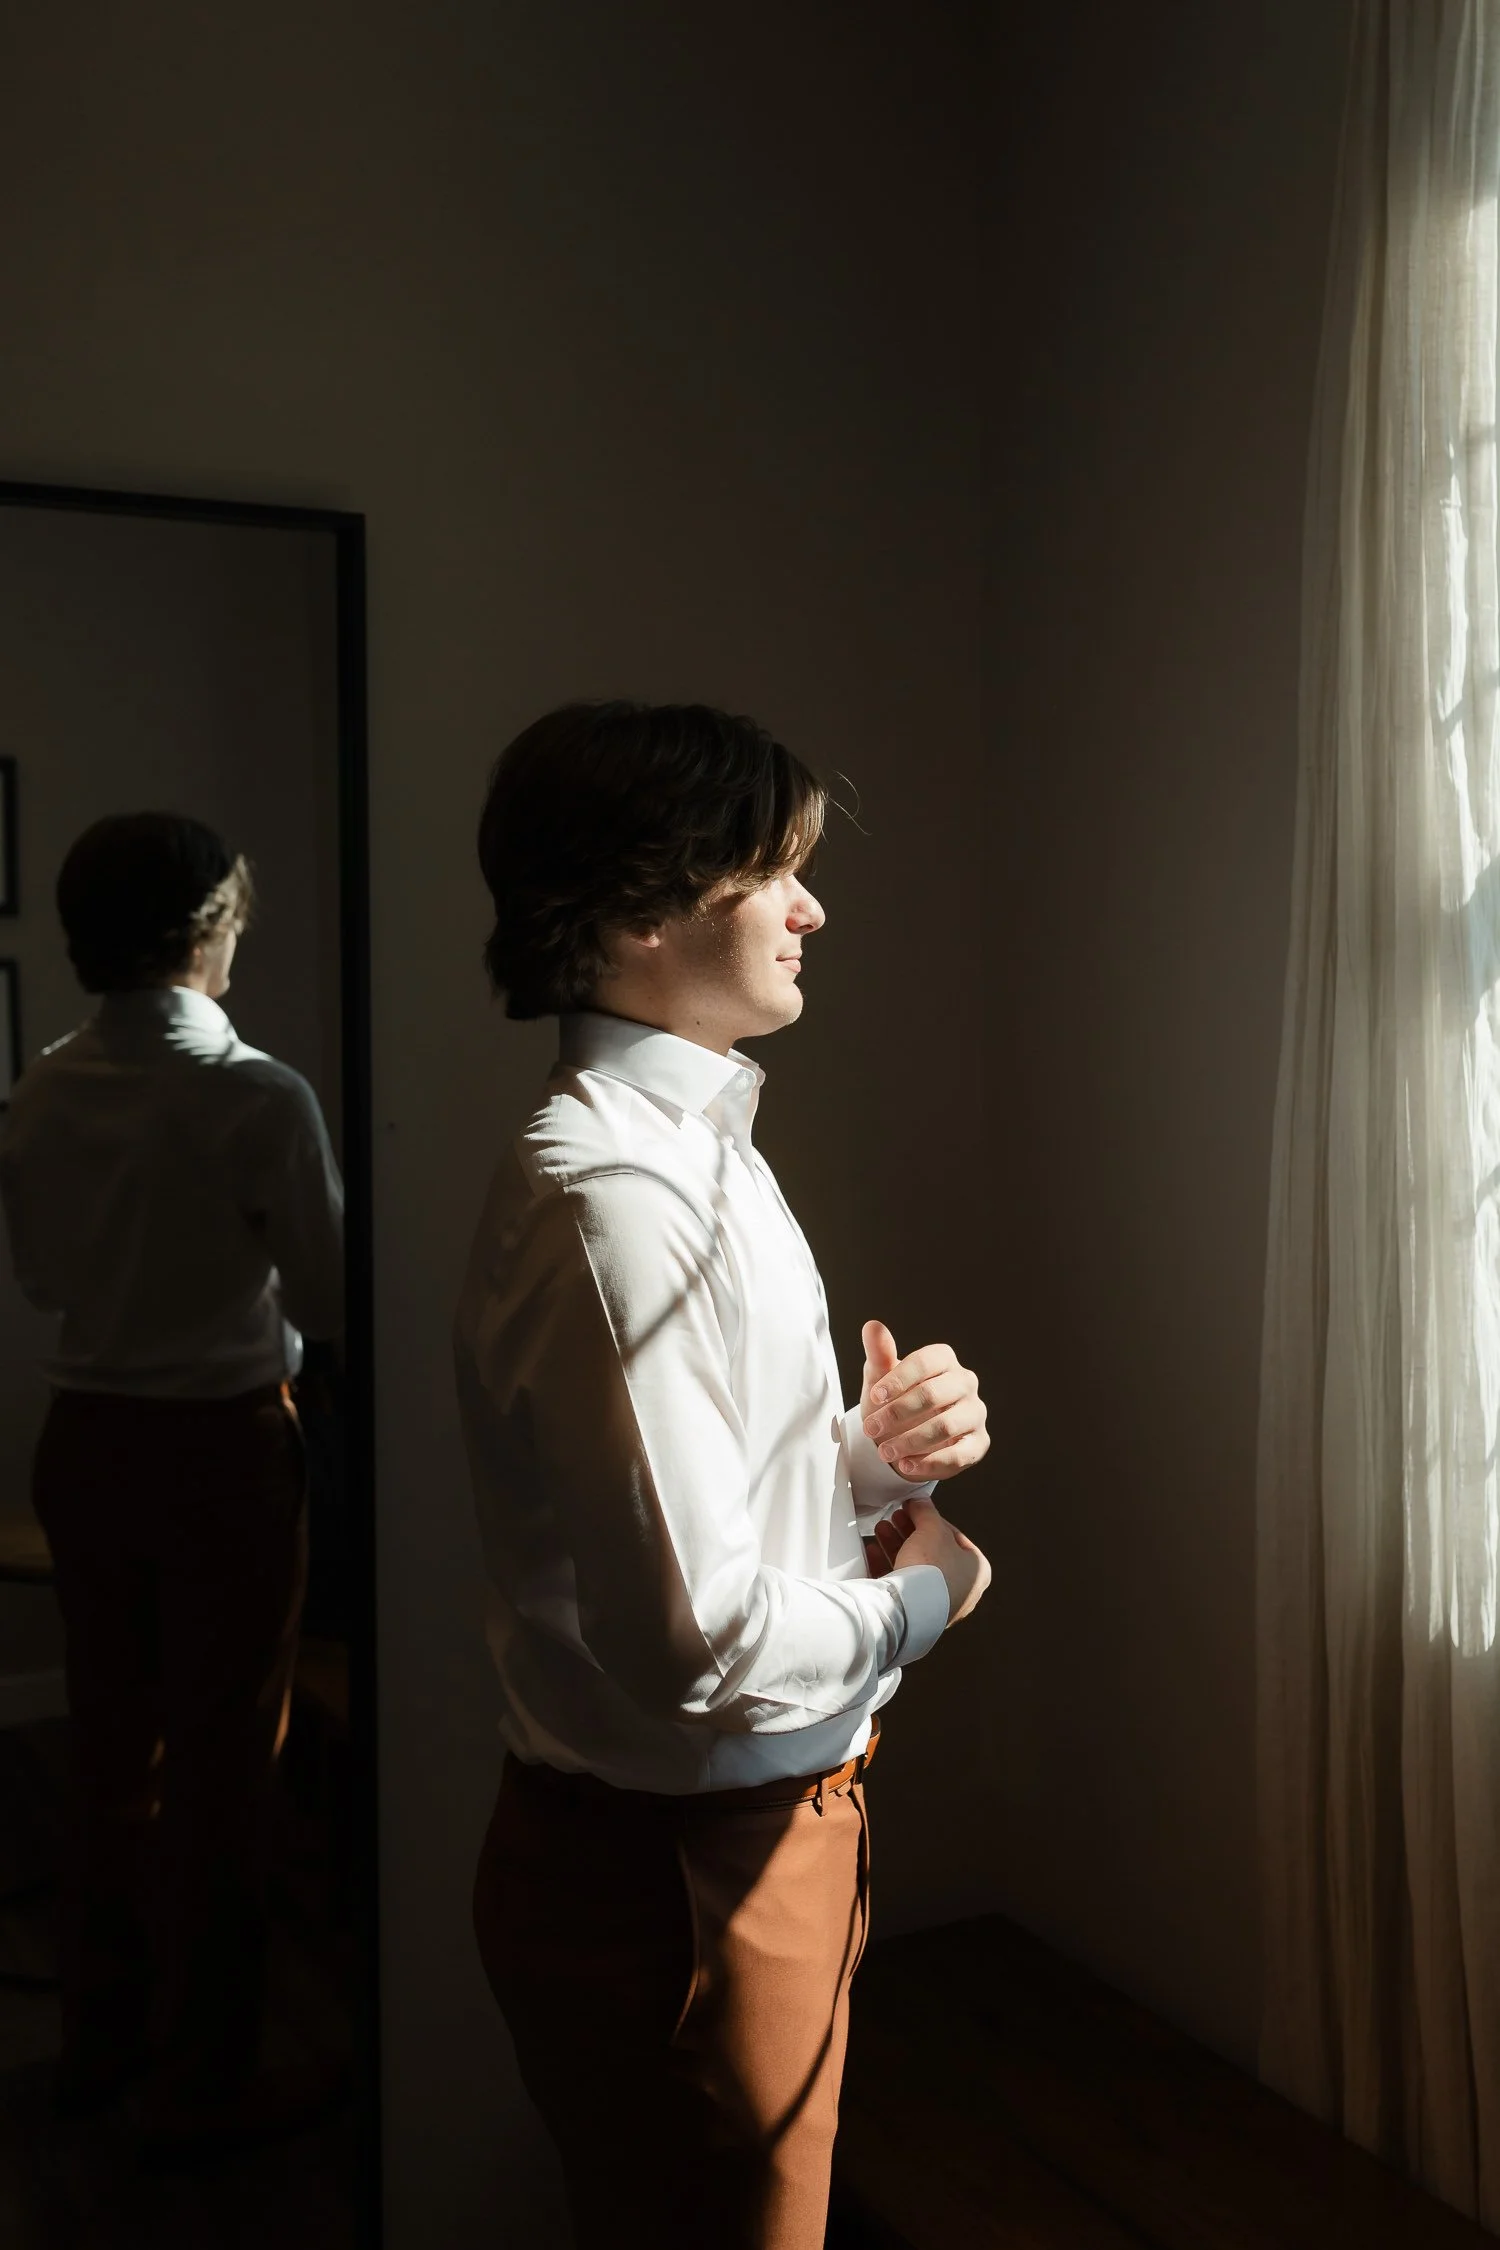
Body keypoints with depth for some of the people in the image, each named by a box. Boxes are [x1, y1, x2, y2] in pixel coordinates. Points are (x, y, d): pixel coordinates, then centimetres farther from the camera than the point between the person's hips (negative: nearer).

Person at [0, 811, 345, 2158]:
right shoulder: (258, 1098, -19)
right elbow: (330, 1304, -12)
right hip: (222, 1447, -6)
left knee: (112, 1745, 19)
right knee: (219, 1767, 7)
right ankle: (202, 2082, 20)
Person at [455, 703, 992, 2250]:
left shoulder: (696, 1144, 8)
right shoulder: (614, 1202, -26)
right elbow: (702, 1641, -29)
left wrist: (873, 1450, -3)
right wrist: (915, 1602, -12)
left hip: (769, 1819, 9)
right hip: (673, 1873, -9)